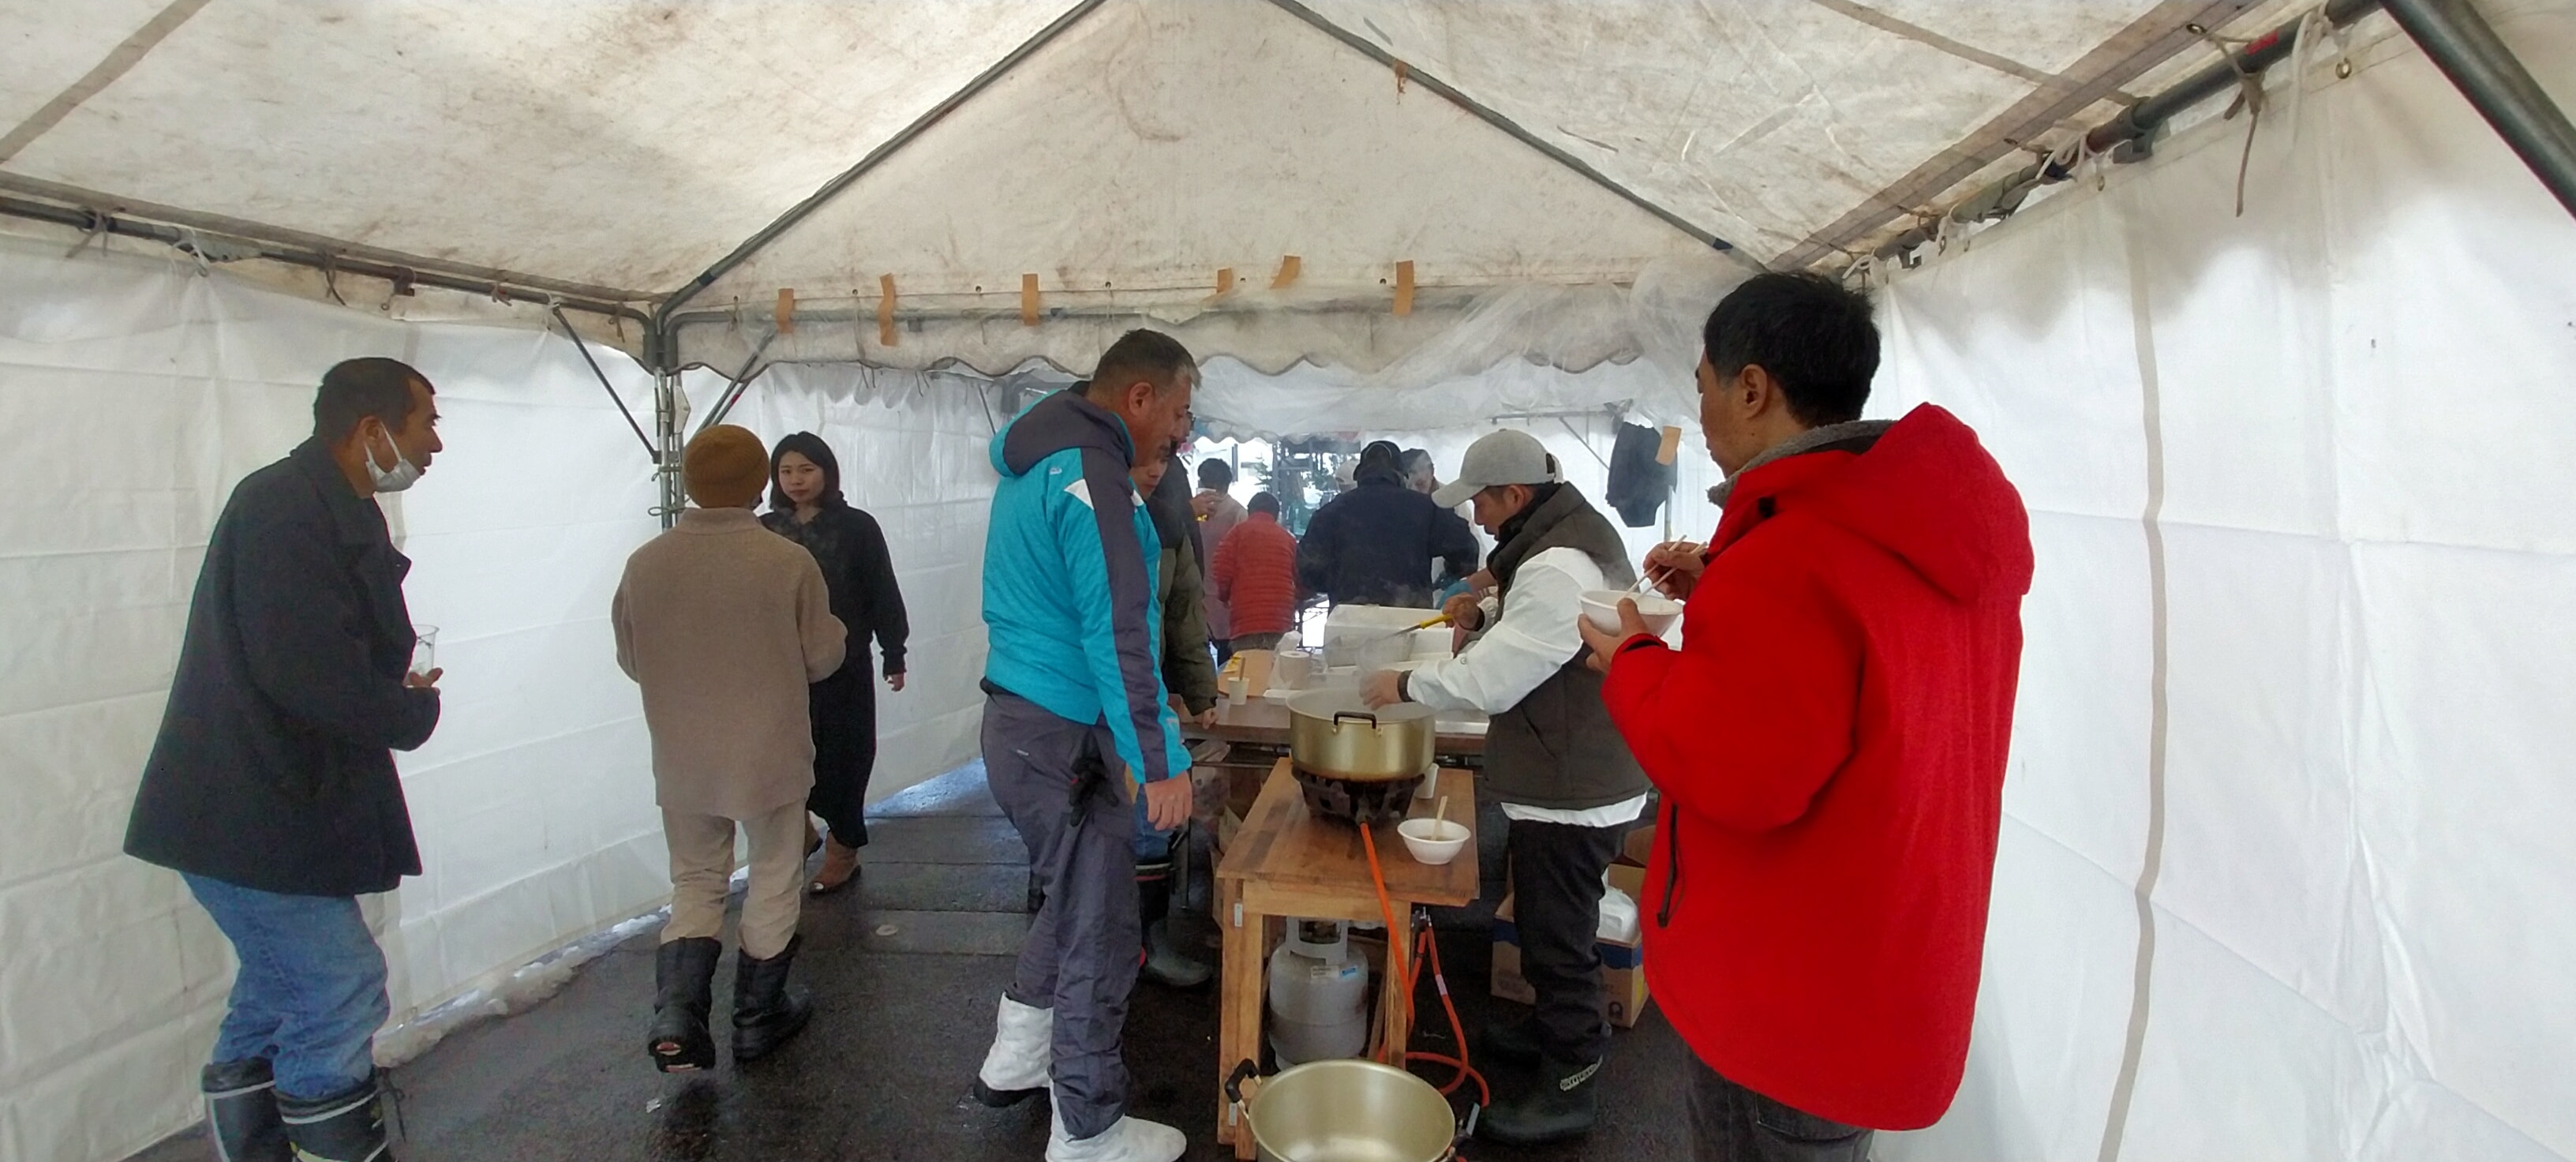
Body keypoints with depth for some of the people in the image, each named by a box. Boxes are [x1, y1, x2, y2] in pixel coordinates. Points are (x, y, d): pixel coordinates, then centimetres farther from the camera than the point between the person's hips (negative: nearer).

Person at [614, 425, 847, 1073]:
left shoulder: (645, 565, -7)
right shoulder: (789, 563, -16)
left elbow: (630, 660, 6)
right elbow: (824, 658, -7)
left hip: (682, 761, 3)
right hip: (772, 756, -2)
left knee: (695, 884, 19)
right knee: (773, 884, 15)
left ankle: (677, 1015, 3)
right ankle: (758, 1019, 26)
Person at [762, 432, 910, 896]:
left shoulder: (857, 527, -4)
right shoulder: (765, 529, 4)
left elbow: (883, 595, -2)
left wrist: (894, 655, -2)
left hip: (843, 668, -2)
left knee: (843, 757, 4)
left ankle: (843, 849, 18)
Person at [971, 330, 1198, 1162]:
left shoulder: (1036, 460, 12)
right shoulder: (1094, 476, -20)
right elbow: (1119, 637, -25)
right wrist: (1161, 762, -22)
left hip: (1020, 722, 10)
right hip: (1060, 740, -10)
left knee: (1075, 898, 26)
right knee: (1101, 932, 3)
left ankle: (1014, 1061, 40)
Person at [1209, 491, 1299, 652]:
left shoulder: (1239, 532, 5)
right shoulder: (1288, 538, 12)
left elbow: (1221, 573, -2)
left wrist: (1225, 597, 18)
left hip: (1247, 622, -2)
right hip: (1282, 624, 3)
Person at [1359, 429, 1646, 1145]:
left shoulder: (1556, 567, -26)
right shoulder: (1571, 531, 8)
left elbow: (1489, 679, -26)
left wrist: (1405, 687, -13)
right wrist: (1487, 612, 5)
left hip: (1572, 790, -11)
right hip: (1576, 774, 11)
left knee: (1558, 935, 2)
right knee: (1548, 922, 24)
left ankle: (1570, 1087, 15)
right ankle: (1551, 1032, 41)